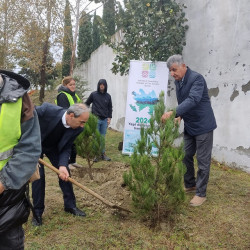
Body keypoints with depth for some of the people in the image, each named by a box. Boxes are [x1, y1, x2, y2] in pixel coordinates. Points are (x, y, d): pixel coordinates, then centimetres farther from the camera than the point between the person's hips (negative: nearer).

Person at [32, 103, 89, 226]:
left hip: (54, 147, 4)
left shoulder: (77, 129, -23)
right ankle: (37, 212, 7)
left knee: (65, 174, 1)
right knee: (38, 175, -9)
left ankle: (70, 205, 20)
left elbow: (66, 149, -15)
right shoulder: (47, 109, -37)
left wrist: (63, 165, -31)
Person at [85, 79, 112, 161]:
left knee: (103, 138, 9)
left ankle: (103, 154, 17)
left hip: (105, 120, 3)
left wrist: (109, 117, 5)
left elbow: (110, 108, 14)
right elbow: (86, 104, 10)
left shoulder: (108, 96, 7)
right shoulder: (93, 94, 0)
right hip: (96, 120, -2)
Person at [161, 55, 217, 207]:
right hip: (189, 126, 8)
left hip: (203, 126, -8)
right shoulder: (178, 81, 4)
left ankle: (201, 193, 12)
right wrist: (180, 116, -3)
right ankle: (190, 185, 31)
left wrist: (173, 112, -44)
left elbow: (193, 100, -35)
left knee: (203, 160, 1)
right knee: (186, 157, 14)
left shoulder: (197, 78, -20)